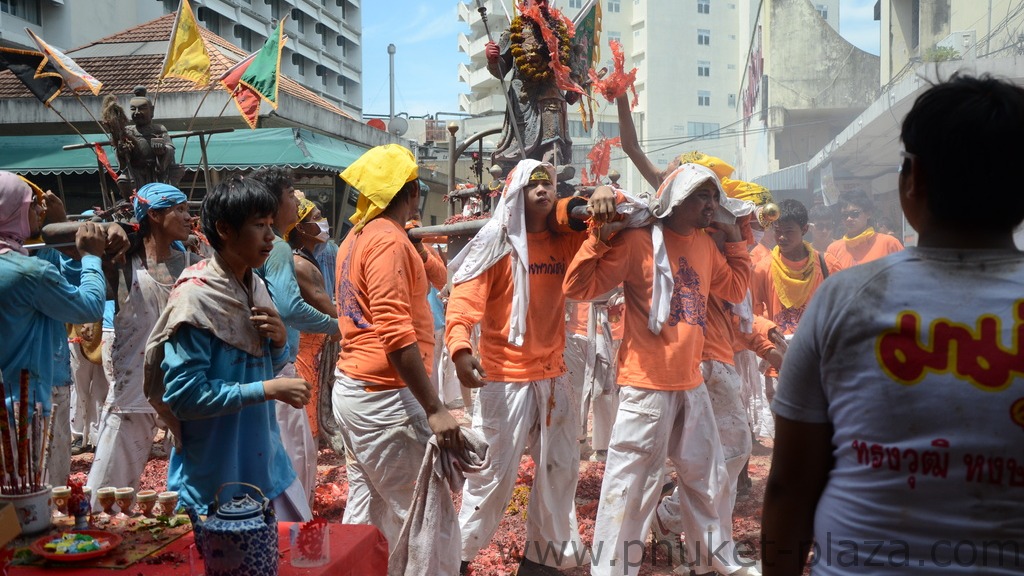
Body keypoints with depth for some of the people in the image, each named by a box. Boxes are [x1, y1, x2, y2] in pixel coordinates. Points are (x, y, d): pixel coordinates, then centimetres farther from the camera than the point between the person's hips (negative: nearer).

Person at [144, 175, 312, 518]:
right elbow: (183, 394, -22)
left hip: (265, 461, 7)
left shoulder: (256, 288, 6)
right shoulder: (195, 297, -17)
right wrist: (268, 390, -23)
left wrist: (280, 341, -6)